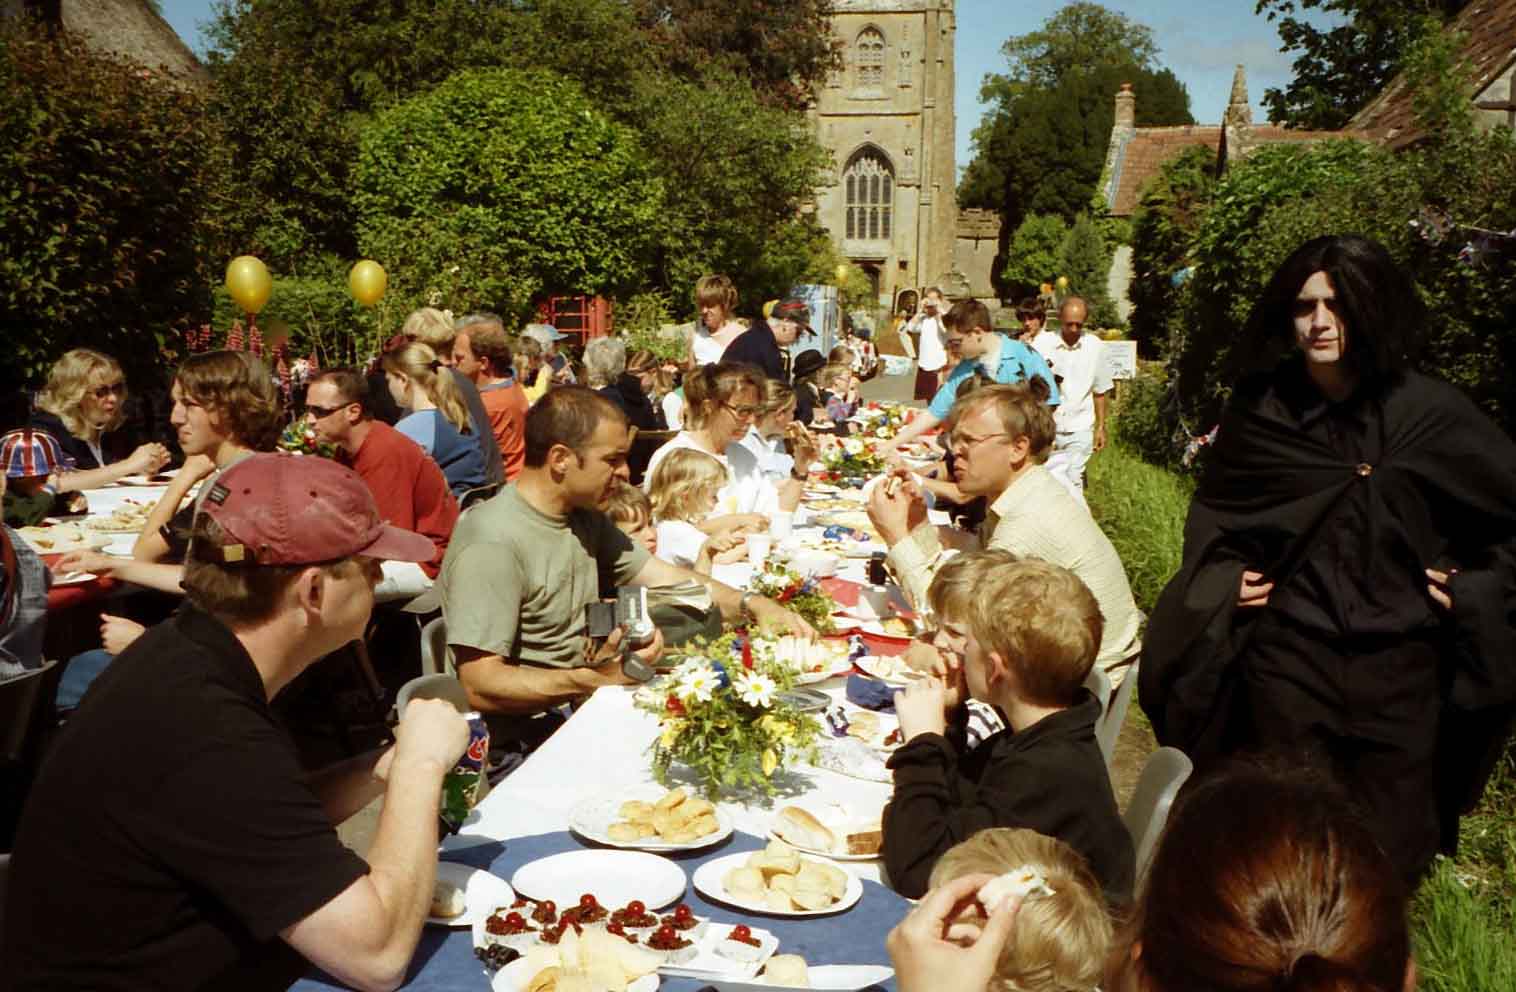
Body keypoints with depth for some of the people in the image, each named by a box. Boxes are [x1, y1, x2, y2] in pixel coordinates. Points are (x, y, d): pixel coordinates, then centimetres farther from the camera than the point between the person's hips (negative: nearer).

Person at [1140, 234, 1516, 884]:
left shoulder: (1430, 412, -3)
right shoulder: (1261, 407, 2)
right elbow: (1212, 512, 14)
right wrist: (1226, 575, -1)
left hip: (1398, 660, 0)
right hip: (1286, 655, 1)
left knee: (1389, 845, 8)